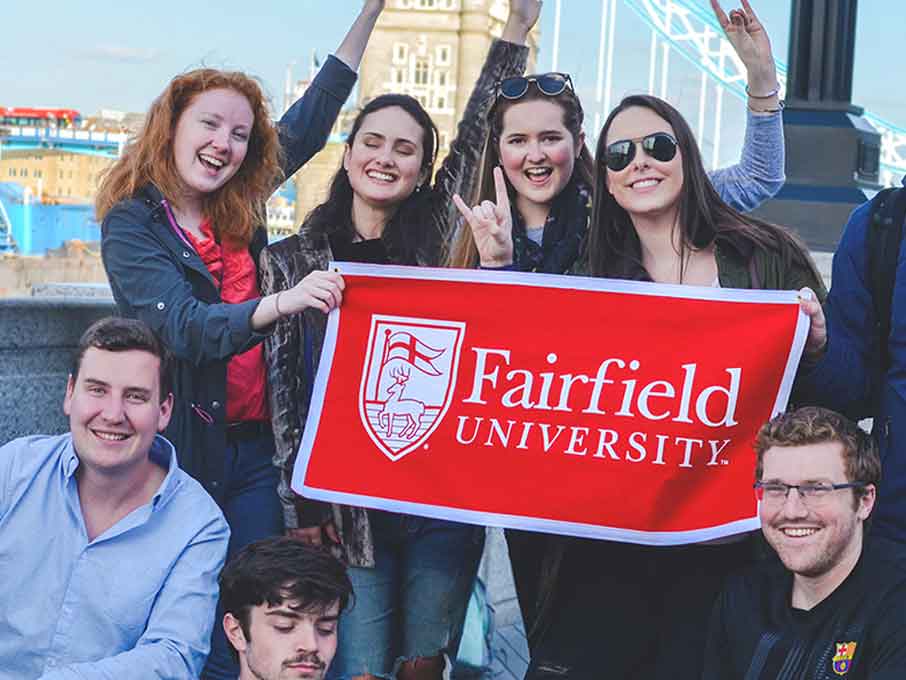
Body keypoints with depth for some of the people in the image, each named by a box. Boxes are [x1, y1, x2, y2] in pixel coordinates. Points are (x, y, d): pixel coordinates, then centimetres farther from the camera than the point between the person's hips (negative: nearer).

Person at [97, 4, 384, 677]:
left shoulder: (239, 211, 7)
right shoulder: (132, 223, -7)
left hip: (254, 446, 5)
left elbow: (312, 117, 16)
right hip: (181, 450, -4)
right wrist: (280, 302, -37)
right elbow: (184, 328, -21)